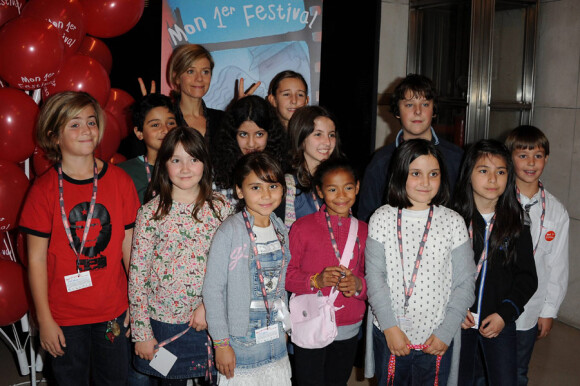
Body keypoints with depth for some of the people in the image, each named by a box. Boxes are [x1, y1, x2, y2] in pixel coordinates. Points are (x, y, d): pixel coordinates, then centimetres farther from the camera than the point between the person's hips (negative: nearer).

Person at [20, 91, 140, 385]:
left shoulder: (120, 181, -3)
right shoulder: (43, 190, -10)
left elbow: (130, 247, 1)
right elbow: (36, 259, -8)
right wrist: (44, 319, -7)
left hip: (113, 311, 2)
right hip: (64, 316, -2)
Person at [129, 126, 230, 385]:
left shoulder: (220, 207, -1)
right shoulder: (151, 212, -5)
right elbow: (137, 275, -3)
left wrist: (209, 305, -13)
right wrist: (142, 333, -4)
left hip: (209, 321, 1)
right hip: (164, 323, -1)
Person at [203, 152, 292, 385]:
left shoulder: (281, 230, 4)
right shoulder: (230, 231, -16)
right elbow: (213, 289, -15)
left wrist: (283, 328, 14)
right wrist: (221, 342, -15)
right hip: (240, 343, -6)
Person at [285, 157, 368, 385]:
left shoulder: (363, 231, 4)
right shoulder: (302, 228, -7)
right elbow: (287, 276, -6)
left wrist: (358, 285, -13)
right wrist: (316, 281, -23)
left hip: (348, 331, 4)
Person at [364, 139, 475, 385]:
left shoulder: (453, 222, -3)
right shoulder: (382, 219, -3)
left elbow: (464, 284, -2)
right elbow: (374, 277, -5)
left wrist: (446, 333, -8)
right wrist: (390, 327, -12)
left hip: (437, 339, 0)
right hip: (389, 337, 0)